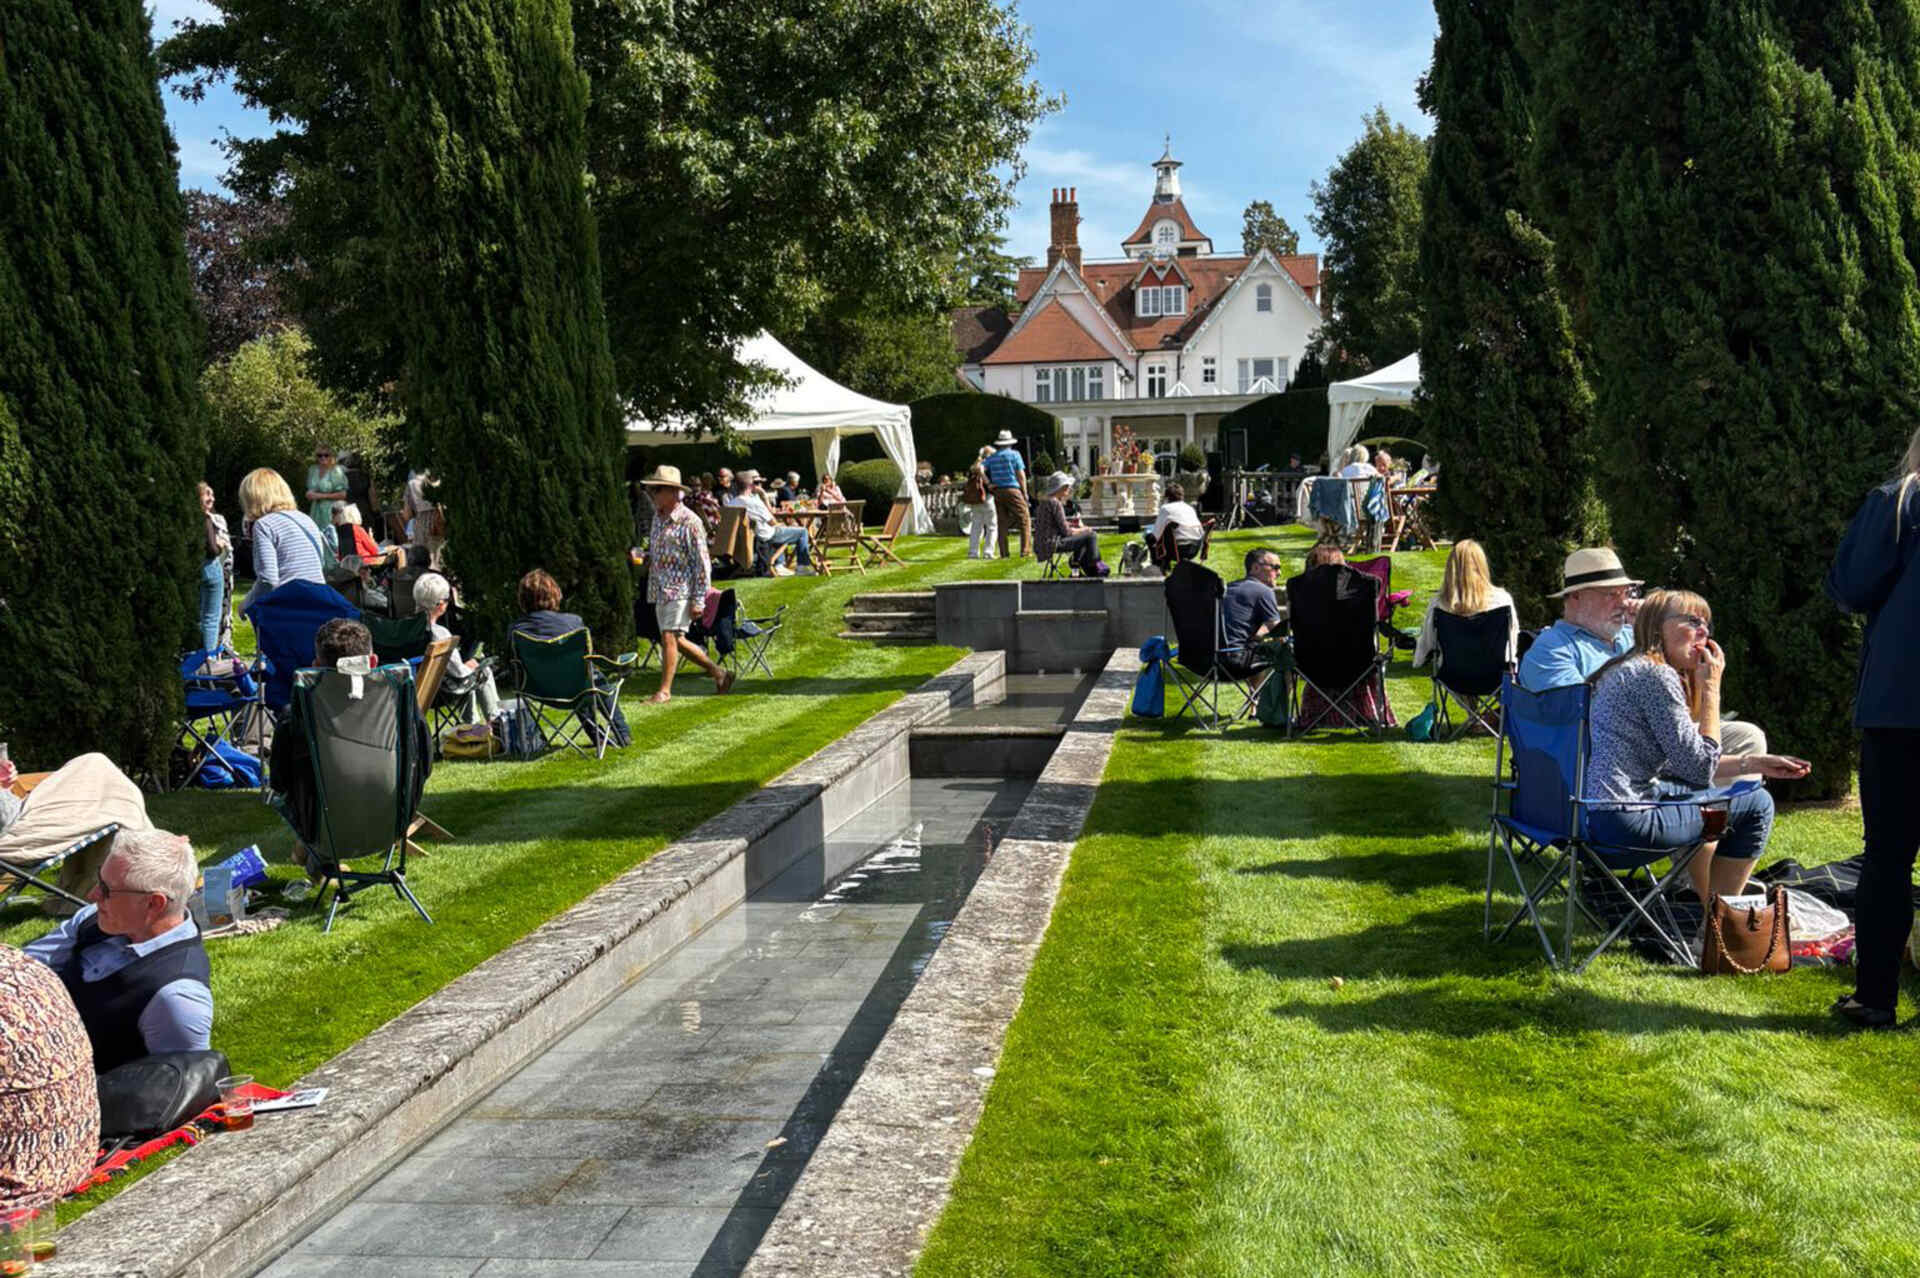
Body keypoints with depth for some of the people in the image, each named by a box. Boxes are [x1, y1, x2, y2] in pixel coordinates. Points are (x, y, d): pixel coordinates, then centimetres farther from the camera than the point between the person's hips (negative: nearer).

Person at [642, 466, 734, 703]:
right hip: (660, 590, 9)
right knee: (677, 641, 11)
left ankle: (664, 690, -3)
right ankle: (718, 673, 24)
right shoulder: (658, 517, 11)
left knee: (669, 637, -12)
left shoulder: (689, 521, -13)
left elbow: (702, 564, -14)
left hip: (681, 590, -9)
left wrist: (699, 601, -16)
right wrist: (648, 557, 7)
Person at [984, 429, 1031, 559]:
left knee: (1002, 523, 7)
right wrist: (1025, 492, 2)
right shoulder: (1014, 454, 1)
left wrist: (988, 483, 1)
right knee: (1024, 520, -1)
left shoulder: (991, 457, 11)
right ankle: (1025, 551, -9)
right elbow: (1021, 475, -2)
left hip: (997, 492, 4)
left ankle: (1003, 553, 5)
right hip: (1012, 490, -4)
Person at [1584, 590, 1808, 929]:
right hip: (1622, 818, -11)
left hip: (1589, 807, 11)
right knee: (1756, 804, 2)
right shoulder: (1655, 675, -11)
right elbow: (1701, 768, -10)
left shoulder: (1631, 669, 19)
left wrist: (1755, 764, 20)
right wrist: (1711, 687, -4)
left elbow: (1681, 764, 24)